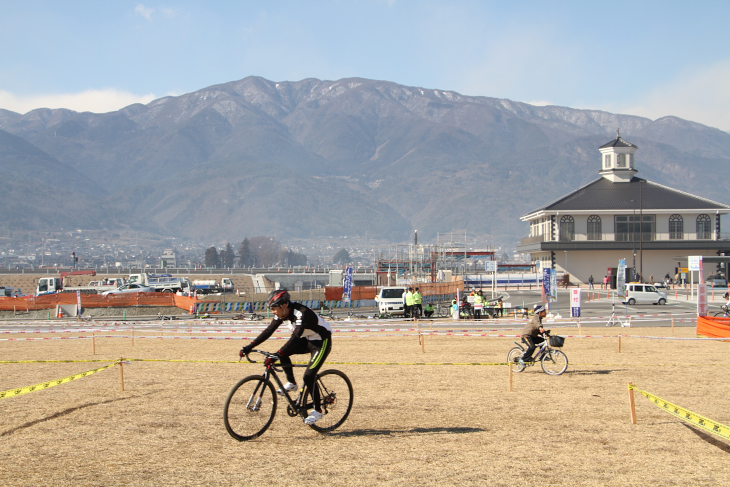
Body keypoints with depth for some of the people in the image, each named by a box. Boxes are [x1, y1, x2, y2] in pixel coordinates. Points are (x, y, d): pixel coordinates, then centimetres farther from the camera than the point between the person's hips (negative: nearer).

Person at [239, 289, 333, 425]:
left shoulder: (302, 313, -33)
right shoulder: (283, 313, -8)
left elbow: (295, 337, -42)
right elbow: (269, 331, -6)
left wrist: (276, 355, -51)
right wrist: (249, 347, -14)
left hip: (322, 342, -8)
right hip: (306, 340, 8)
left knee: (308, 376, -15)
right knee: (283, 353, -12)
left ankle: (317, 410, 1)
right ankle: (291, 383, 8)